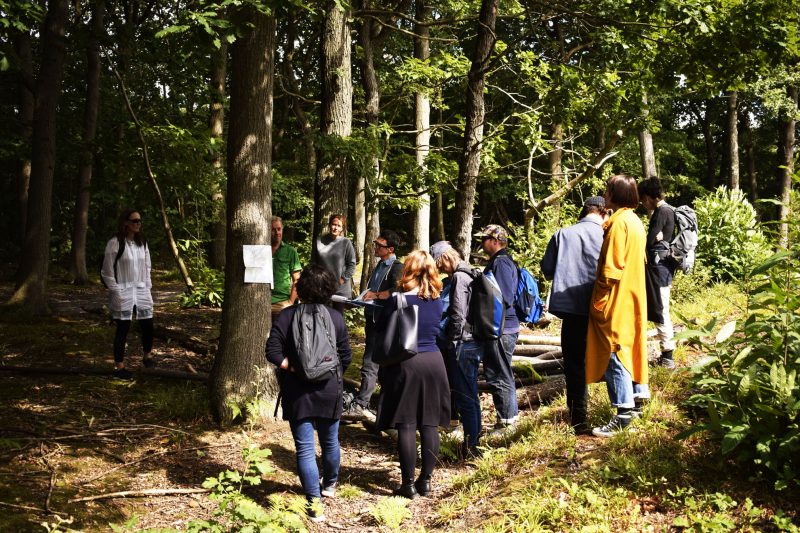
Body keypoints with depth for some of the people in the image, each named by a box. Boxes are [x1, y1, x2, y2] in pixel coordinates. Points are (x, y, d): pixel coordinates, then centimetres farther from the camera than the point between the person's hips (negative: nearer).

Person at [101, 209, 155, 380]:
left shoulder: (142, 243, 10)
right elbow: (107, 273, -8)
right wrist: (116, 292, -11)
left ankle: (147, 355, 31)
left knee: (148, 326, 5)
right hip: (123, 293, -5)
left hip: (141, 291, 6)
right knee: (123, 329, 0)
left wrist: (148, 288, 8)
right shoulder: (114, 243, -10)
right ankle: (119, 366, 12)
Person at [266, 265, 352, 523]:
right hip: (329, 391, 2)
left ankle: (314, 503, -5)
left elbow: (273, 352, -14)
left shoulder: (287, 315, -8)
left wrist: (294, 368, -4)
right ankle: (330, 485, 44)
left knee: (305, 448, 1)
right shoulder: (336, 317, -3)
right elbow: (345, 356, 0)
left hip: (298, 392, -2)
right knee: (330, 442, 22)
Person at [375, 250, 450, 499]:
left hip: (404, 365, -4)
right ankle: (425, 481, 14)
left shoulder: (397, 301, -10)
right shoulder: (437, 301, 4)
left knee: (406, 425, 1)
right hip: (434, 361, 4)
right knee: (430, 424, 8)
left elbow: (381, 333, -2)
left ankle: (408, 484, 3)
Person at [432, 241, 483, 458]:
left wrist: (451, 342, -10)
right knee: (470, 393, 17)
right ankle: (474, 434, 25)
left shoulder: (458, 278, -15)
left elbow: (457, 316, -20)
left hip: (462, 344, -9)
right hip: (474, 343, 9)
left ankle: (470, 445, 0)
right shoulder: (468, 275, 13)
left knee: (464, 395, -4)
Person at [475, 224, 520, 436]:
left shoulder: (500, 263, -16)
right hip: (503, 328, 11)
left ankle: (507, 422, 2)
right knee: (503, 375, 17)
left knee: (498, 377, -4)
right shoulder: (501, 261, 16)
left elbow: (504, 298, -23)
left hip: (501, 330, -11)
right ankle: (510, 416, 26)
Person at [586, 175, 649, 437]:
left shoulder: (618, 222, -17)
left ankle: (623, 415, -6)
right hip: (633, 298, 10)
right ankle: (638, 395, 26)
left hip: (616, 300, -9)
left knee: (614, 353, -6)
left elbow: (611, 269, -21)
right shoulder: (635, 221, 12)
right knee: (630, 346, 18)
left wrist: (599, 301, -15)